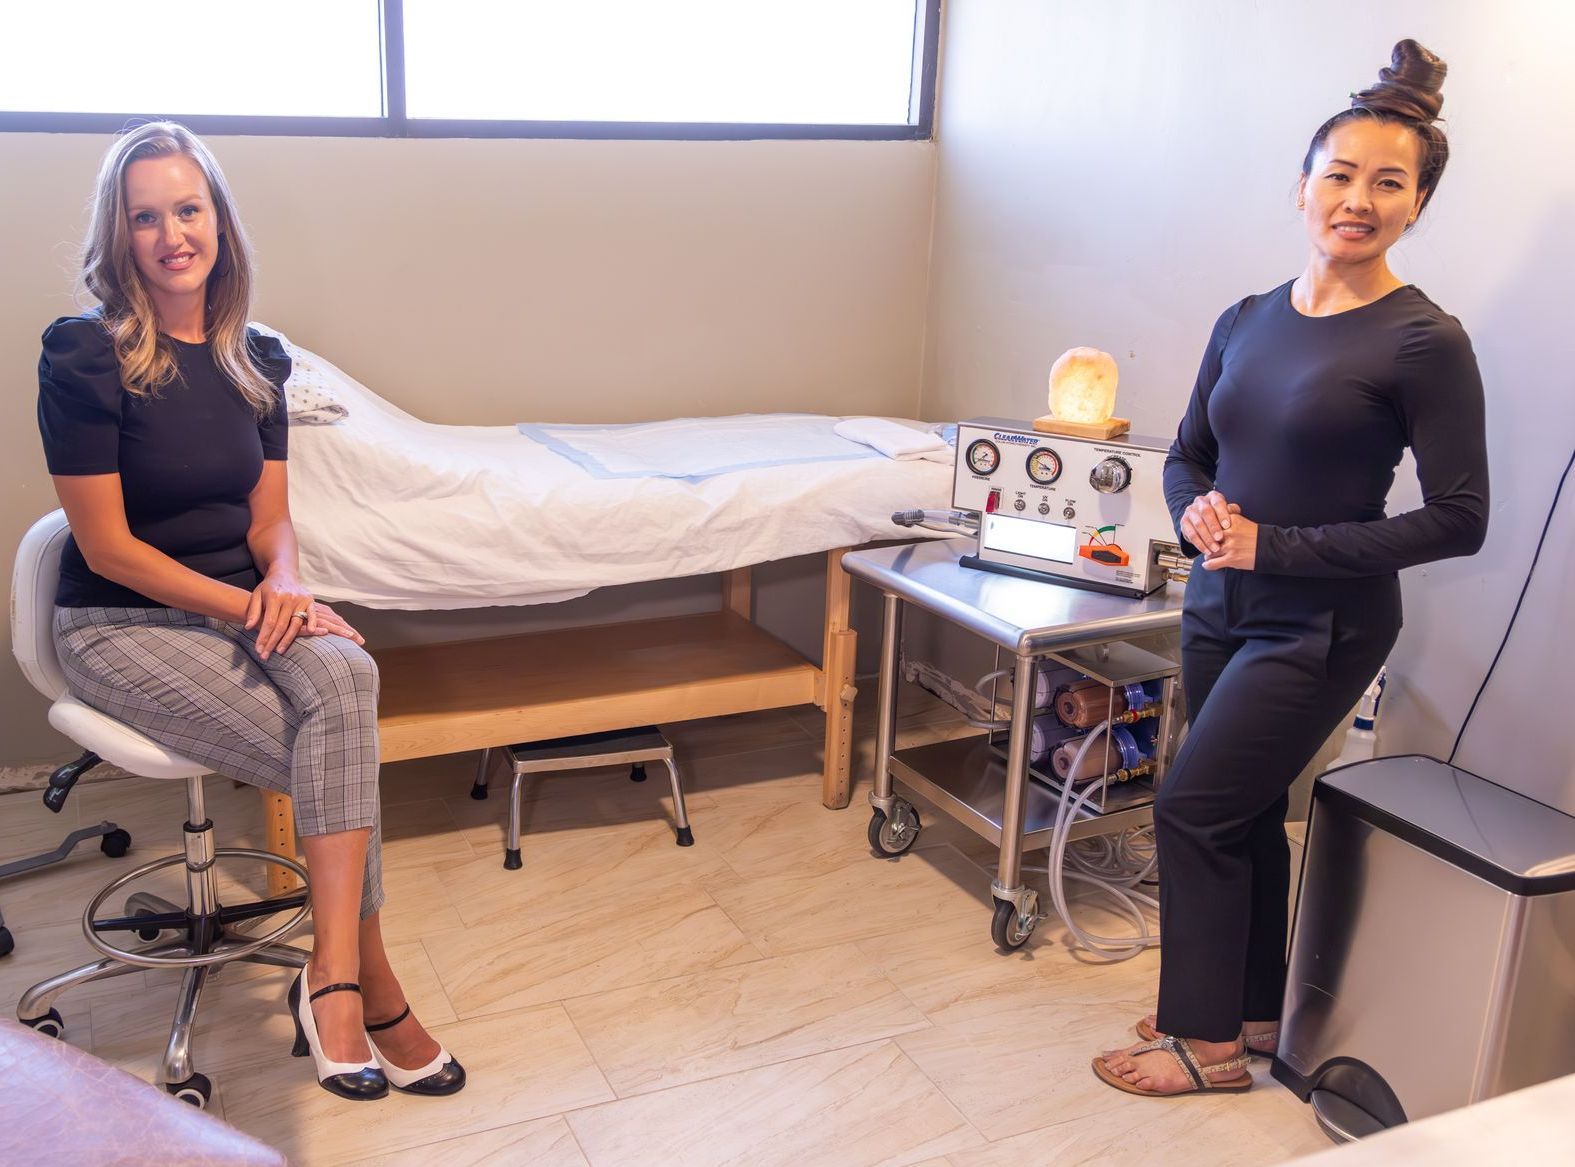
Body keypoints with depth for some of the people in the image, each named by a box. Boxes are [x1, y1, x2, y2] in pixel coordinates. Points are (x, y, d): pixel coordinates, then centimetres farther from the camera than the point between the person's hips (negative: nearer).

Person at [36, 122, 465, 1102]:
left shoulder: (255, 359, 6)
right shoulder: (85, 354, -11)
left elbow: (270, 516, 10)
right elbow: (109, 549, -13)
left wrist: (285, 585, -12)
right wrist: (247, 605, -18)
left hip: (243, 607, 5)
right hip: (123, 626, -5)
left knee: (345, 675, -30)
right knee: (343, 759, -25)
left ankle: (333, 977, -26)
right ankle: (373, 988, -11)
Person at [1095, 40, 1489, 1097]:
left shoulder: (1424, 341, -13)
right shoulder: (1248, 322, 5)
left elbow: (1458, 520, -14)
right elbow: (1188, 456, 13)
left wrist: (1278, 543, -18)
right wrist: (1198, 515, -11)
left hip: (1320, 628, -6)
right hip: (1221, 608, 6)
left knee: (1194, 810, -4)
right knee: (1244, 814, 16)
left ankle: (1209, 1041, 15)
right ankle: (1252, 1012, 35)